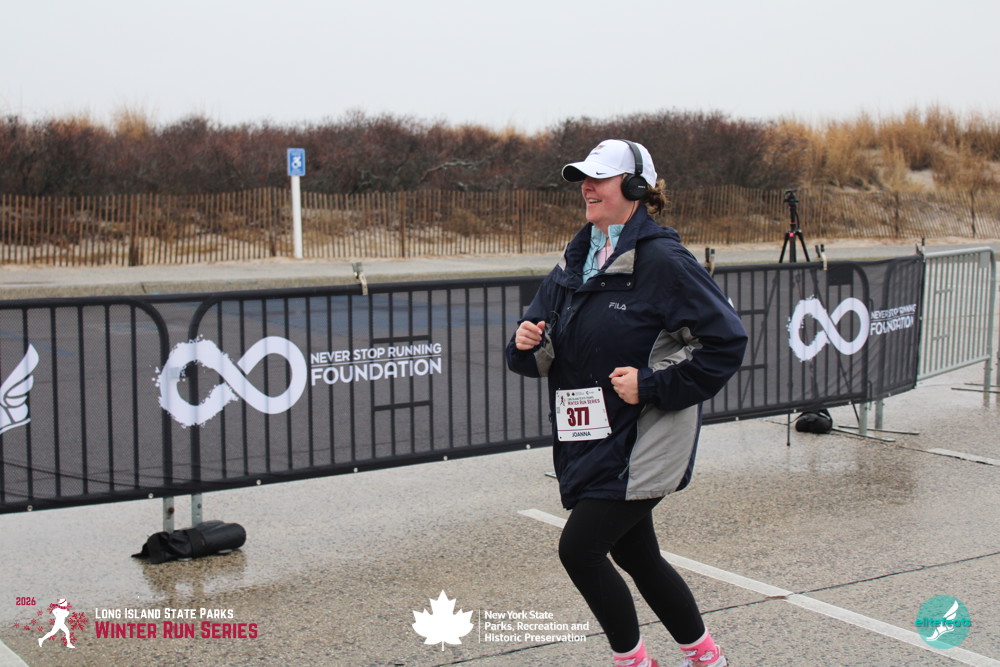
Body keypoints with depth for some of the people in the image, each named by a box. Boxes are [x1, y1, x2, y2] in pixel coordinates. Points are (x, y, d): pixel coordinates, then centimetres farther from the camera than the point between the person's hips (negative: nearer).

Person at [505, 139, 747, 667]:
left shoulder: (662, 260, -14)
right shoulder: (575, 263, 10)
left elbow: (726, 342, -15)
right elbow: (540, 358, 15)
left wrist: (653, 385, -19)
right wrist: (525, 343, -9)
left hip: (641, 445, -8)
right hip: (592, 440, 8)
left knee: (579, 549, -10)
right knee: (635, 555, 16)